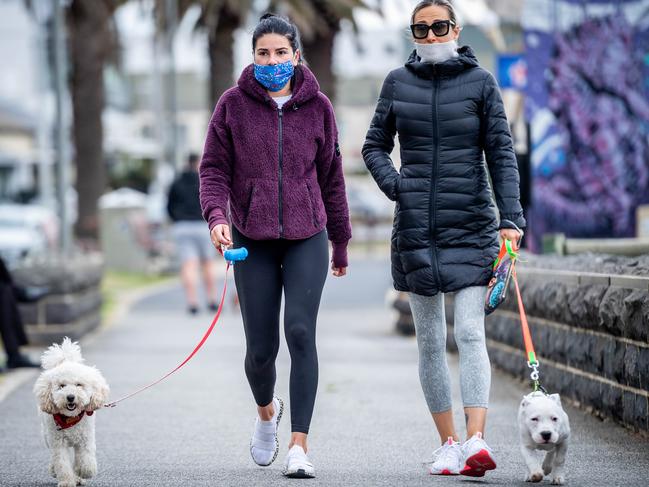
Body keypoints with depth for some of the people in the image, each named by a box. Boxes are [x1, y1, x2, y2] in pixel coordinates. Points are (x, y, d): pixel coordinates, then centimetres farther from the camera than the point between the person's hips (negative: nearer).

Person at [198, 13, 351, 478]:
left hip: (307, 236, 0)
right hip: (253, 240, 0)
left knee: (300, 331, -16)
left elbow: (331, 176, 12)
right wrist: (216, 216, -18)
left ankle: (299, 445, -15)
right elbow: (215, 168, 1)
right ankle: (267, 410, 36)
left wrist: (341, 242, 17)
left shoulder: (317, 107, 5)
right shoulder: (234, 104, 2)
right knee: (261, 346, 1)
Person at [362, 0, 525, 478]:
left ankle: (476, 441, -22)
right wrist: (393, 184, -3)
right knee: (430, 340, 5)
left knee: (471, 332, -14)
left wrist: (511, 218, -10)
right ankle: (448, 442, 12)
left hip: (472, 225, -3)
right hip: (416, 226, 3)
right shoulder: (398, 82, 7)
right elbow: (375, 145, 16)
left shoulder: (480, 81, 1)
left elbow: (501, 153, -1)